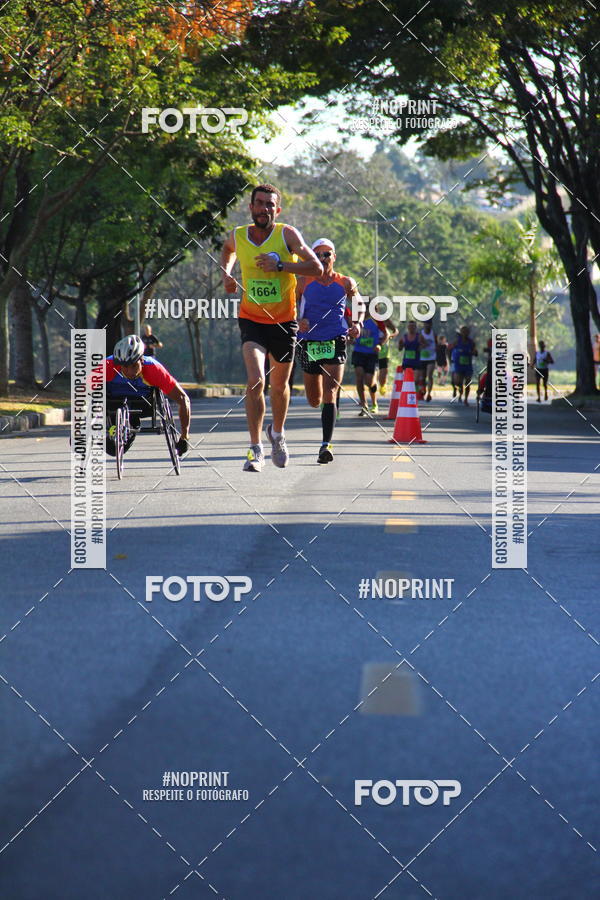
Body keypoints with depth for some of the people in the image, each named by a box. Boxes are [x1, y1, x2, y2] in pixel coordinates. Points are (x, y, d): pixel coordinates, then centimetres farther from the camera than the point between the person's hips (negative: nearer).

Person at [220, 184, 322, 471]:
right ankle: (256, 449, -14)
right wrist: (226, 273, 6)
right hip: (251, 320, 0)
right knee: (256, 381, -19)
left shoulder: (287, 234, -10)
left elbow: (317, 267, -16)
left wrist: (279, 264, -25)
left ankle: (277, 432, 44)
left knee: (279, 385, 15)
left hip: (284, 321, 0)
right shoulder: (238, 236, -1)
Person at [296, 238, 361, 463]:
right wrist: (298, 321, -10)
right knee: (314, 401, 10)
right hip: (309, 342, 2)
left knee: (330, 394, -17)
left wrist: (357, 324, 0)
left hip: (335, 342, -2)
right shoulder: (303, 282, 4)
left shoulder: (346, 283, 5)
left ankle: (326, 445, -19)